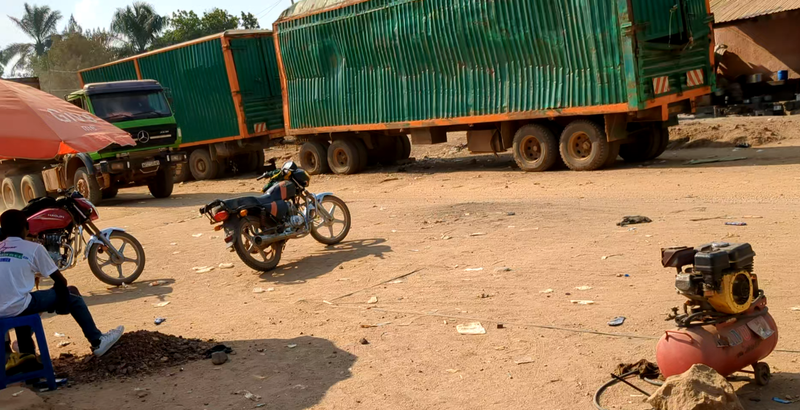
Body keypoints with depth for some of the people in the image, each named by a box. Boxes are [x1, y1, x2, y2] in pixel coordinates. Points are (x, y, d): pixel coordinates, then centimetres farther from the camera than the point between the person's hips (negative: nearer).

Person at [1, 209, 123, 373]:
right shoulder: (33, 248, -2)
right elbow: (61, 281, 5)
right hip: (17, 308, -6)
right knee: (71, 293, 14)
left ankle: (25, 352, 49)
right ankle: (97, 341, 20)